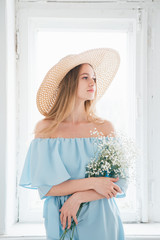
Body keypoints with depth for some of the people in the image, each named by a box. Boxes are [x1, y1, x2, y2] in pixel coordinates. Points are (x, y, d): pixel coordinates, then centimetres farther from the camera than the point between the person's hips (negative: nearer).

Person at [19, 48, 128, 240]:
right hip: (60, 221, -1)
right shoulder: (45, 128, -6)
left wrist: (79, 197, -16)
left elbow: (120, 184, -5)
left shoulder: (105, 128, -4)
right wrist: (92, 183, -18)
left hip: (100, 219, 1)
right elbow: (44, 187, -11)